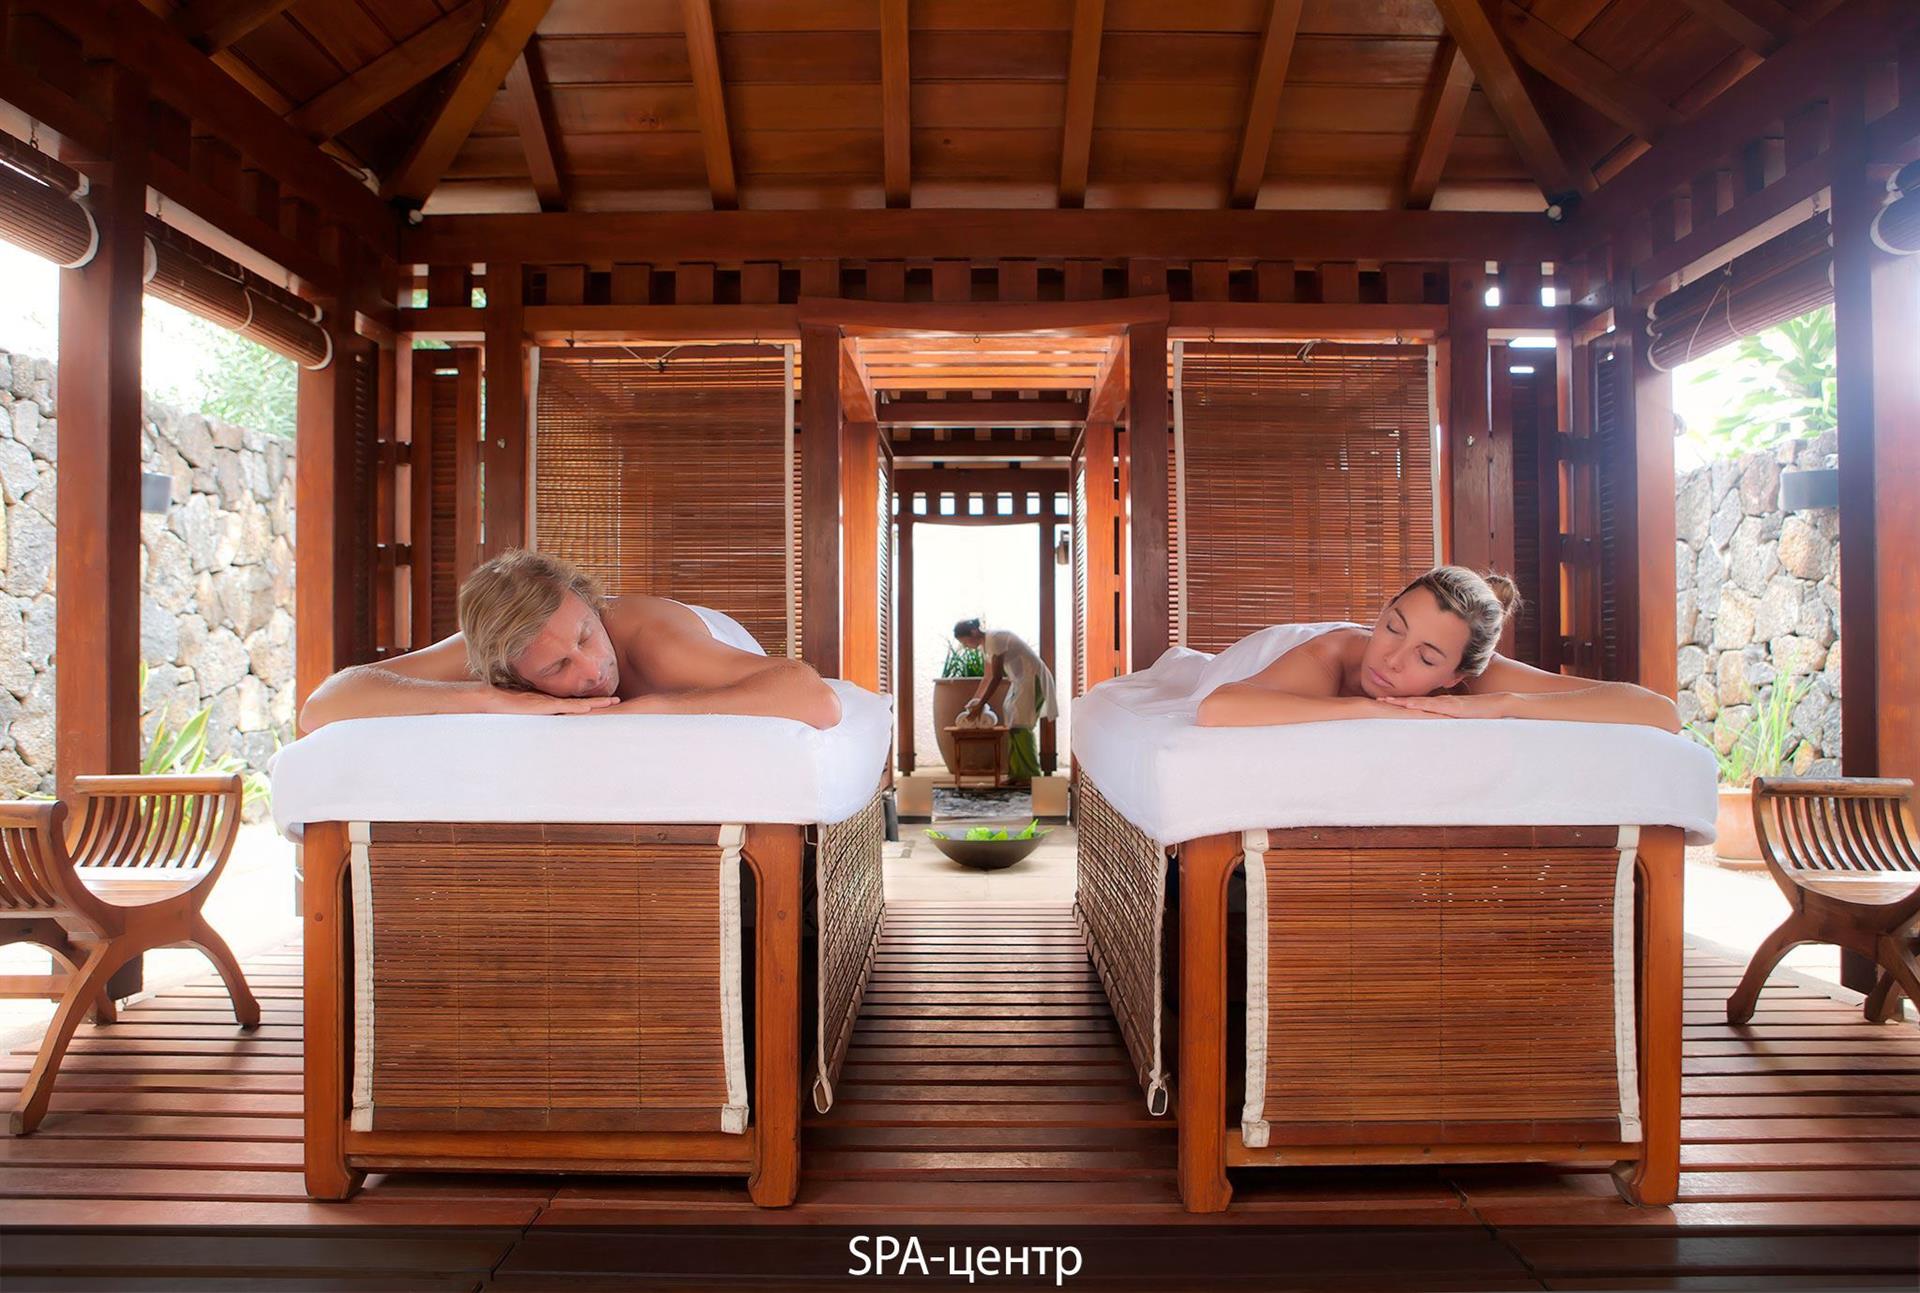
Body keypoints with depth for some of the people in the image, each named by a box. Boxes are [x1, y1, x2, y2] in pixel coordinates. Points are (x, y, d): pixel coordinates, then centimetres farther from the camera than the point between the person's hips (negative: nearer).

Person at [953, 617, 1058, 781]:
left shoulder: (994, 639, -22)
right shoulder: (984, 644, 8)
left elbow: (996, 677, -22)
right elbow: (988, 677, 15)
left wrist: (980, 705, -19)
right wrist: (973, 701, 12)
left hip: (1033, 678, -10)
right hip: (1021, 680, 10)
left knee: (1021, 726, -12)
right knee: (1013, 725, 5)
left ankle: (1032, 776, -8)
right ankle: (1018, 774, 7)